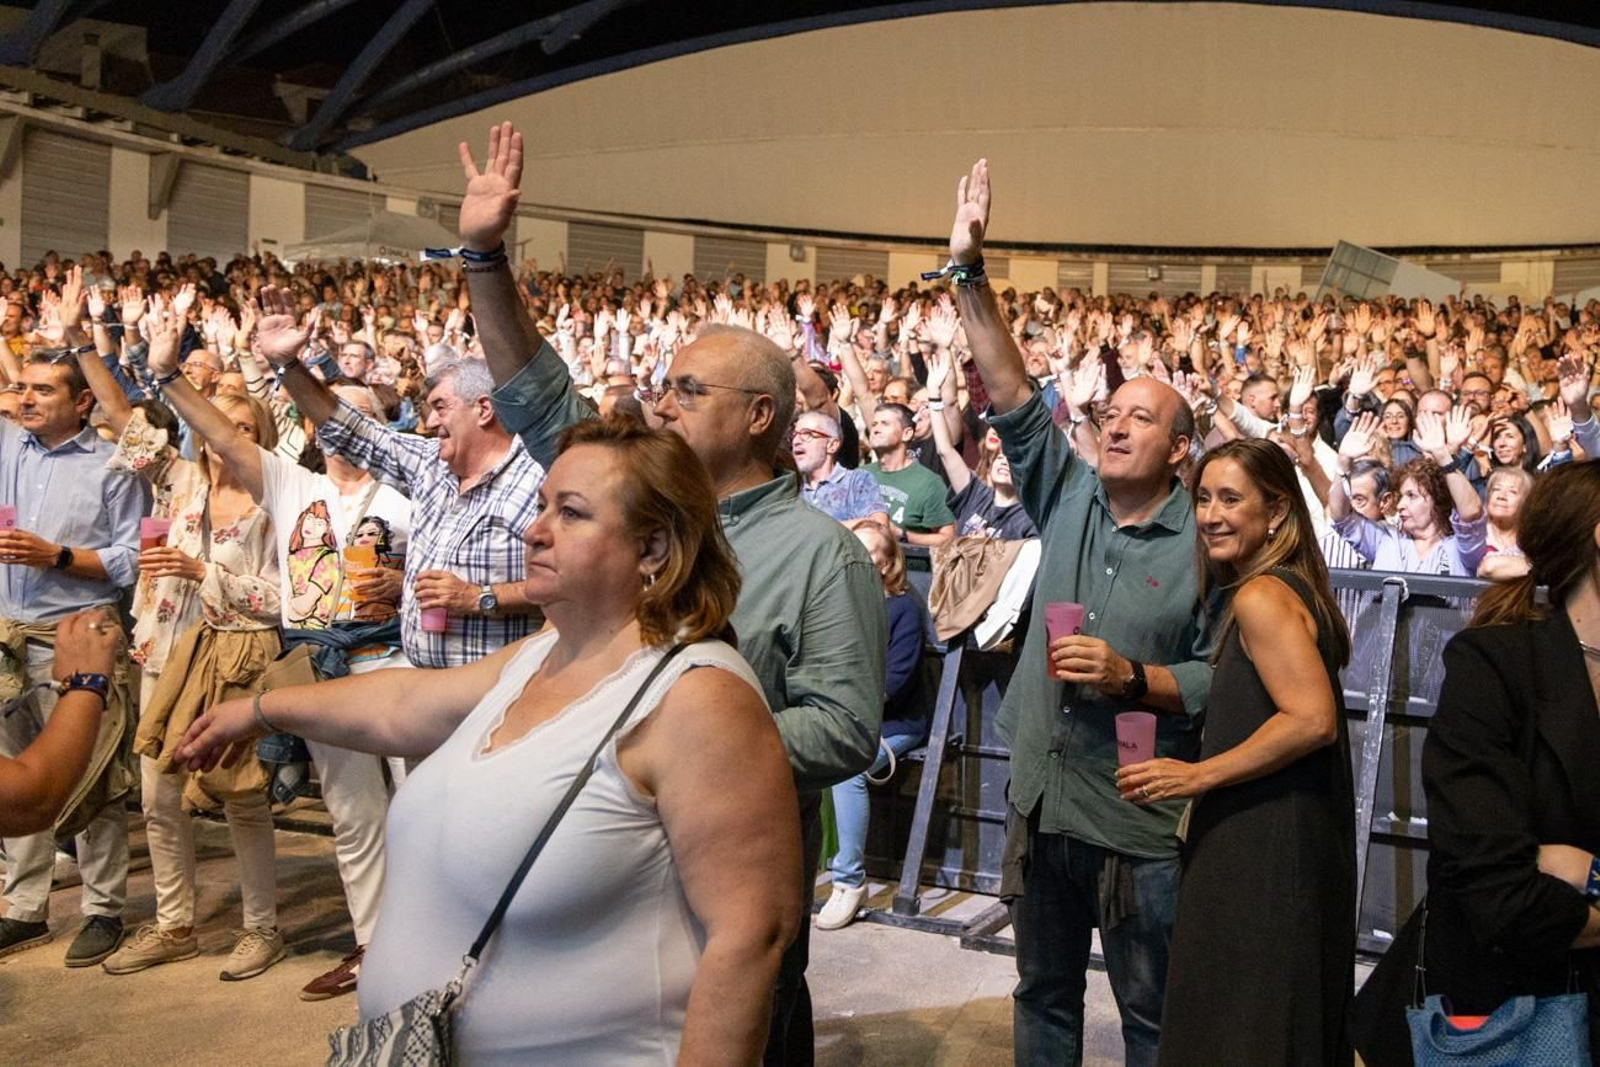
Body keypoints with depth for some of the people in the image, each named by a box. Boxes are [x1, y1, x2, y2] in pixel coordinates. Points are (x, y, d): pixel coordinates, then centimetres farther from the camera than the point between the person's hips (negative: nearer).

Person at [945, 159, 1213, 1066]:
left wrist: (1131, 676, -23)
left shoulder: (1205, 543, -9)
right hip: (1043, 797, 4)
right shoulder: (1070, 498, 2)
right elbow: (1014, 397, -5)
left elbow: (1221, 678, -9)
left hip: (1142, 819, -4)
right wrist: (971, 274, -11)